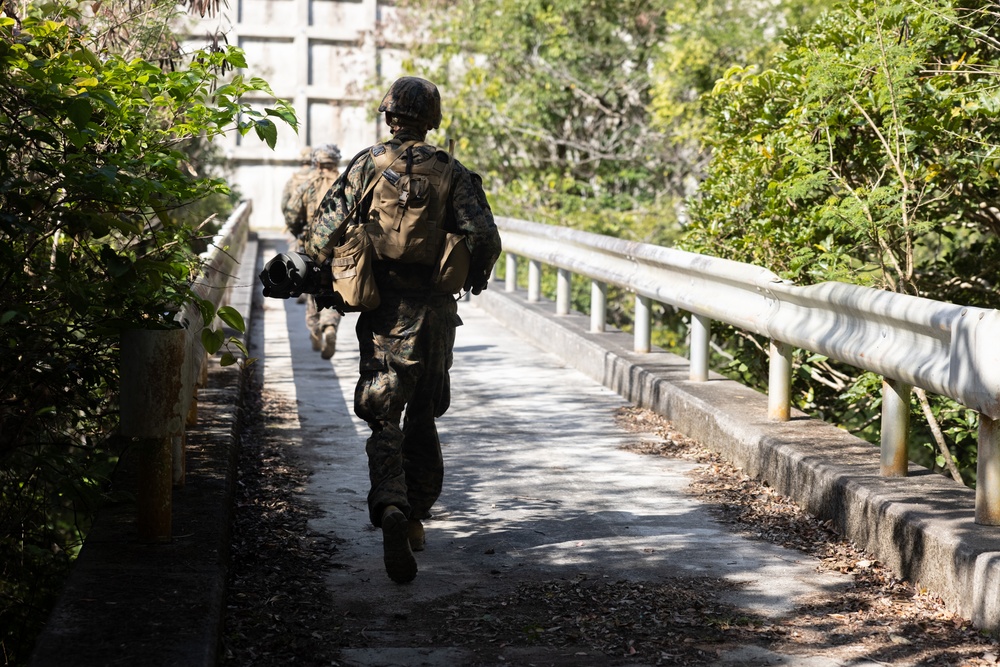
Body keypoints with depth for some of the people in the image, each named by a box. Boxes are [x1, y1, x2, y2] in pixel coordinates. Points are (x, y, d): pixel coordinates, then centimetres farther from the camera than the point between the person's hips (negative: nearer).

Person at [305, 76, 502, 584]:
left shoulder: (366, 165, 0)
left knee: (383, 419, 1)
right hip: (434, 313, 1)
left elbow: (324, 232, -5)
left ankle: (391, 509, -24)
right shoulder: (452, 174, 1)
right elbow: (484, 239, -8)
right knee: (422, 417, 17)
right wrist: (475, 278, 13)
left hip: (382, 313, -1)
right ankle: (415, 517, 23)